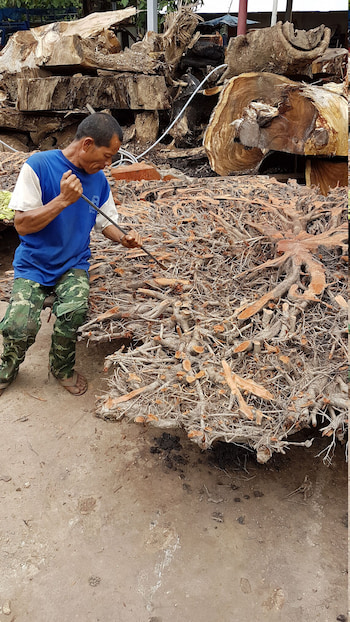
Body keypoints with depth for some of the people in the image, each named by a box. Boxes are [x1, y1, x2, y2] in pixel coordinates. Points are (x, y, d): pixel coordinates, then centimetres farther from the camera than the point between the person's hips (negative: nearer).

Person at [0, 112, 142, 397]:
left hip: (74, 264, 3)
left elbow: (104, 221, 16)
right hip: (34, 264, -3)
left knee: (75, 312, -27)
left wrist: (123, 238, -5)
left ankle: (63, 368, 5)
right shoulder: (38, 165, -12)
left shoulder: (98, 179, 3)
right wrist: (63, 200, -25)